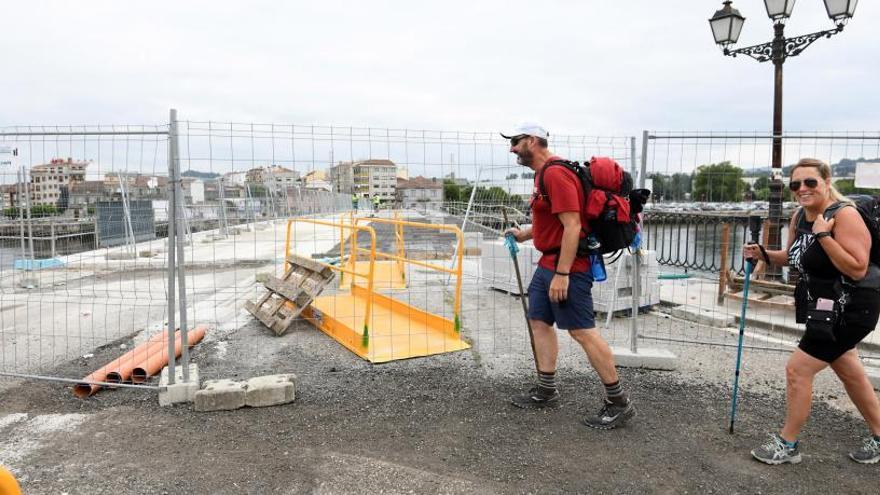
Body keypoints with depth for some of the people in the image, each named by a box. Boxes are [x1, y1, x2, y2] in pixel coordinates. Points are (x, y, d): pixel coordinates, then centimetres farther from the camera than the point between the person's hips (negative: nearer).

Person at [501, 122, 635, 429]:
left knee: (582, 331, -6)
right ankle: (546, 391, 23)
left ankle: (618, 402, 5)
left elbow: (572, 225, -24)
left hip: (566, 266, -11)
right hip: (548, 264, 11)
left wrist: (561, 274, -25)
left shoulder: (555, 174, -18)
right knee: (539, 322, 13)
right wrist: (525, 234, 14)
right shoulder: (543, 174, 15)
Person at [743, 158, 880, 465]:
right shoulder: (799, 217, 2)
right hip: (825, 306, 9)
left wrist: (823, 235, -31)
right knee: (849, 373, 23)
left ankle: (787, 445, 12)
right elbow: (793, 258, 17)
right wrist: (763, 254, -1)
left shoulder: (844, 215, -22)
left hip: (851, 309, -9)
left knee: (798, 370, -5)